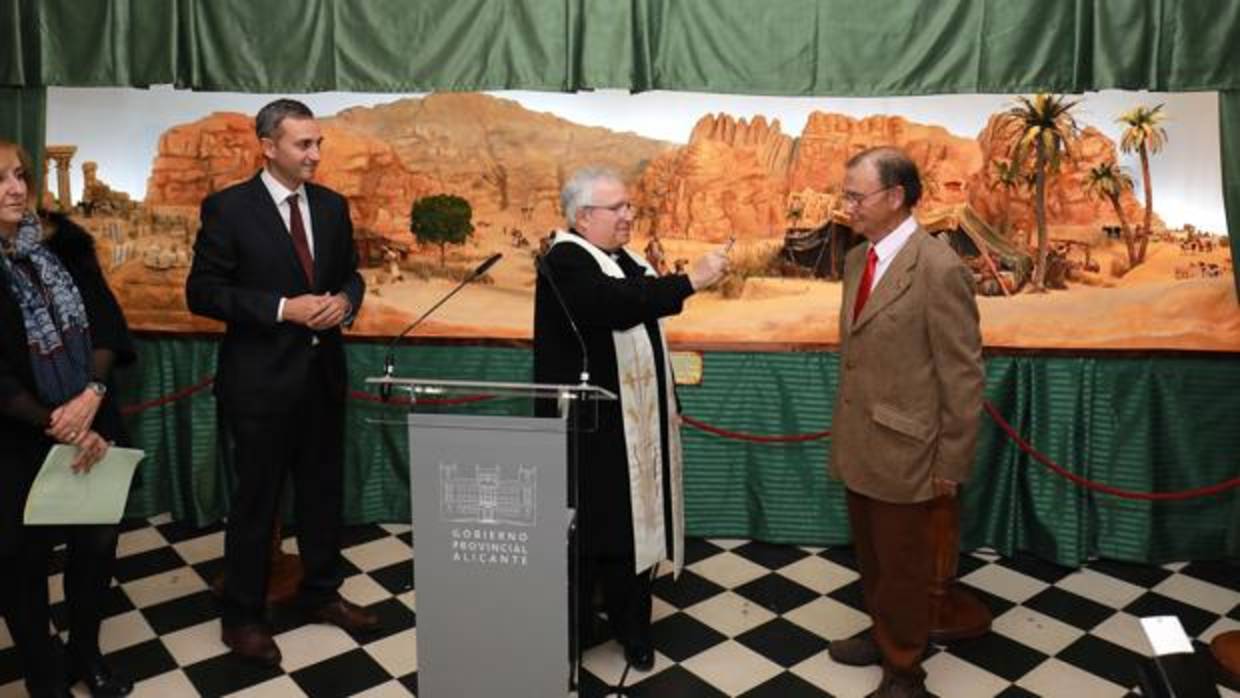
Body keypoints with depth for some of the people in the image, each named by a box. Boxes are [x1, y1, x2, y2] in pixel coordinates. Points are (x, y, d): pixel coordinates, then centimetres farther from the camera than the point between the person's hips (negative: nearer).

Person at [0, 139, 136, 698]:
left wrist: (91, 395, -16)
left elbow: (107, 323, -2)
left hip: (91, 423, 4)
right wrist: (55, 425, -16)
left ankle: (86, 653, 36)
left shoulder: (65, 243, 1)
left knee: (97, 543, 13)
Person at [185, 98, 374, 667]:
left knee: (323, 491, 16)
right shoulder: (228, 208, -10)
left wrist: (345, 301, -11)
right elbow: (202, 292, -12)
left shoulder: (331, 205, 6)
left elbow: (350, 274, 13)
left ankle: (320, 593, 35)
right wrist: (283, 308, -21)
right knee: (256, 499, 7)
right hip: (260, 379, -5)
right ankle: (243, 616, 24)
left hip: (323, 372, 5)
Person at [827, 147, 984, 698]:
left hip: (901, 448, -7)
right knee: (871, 557, 22)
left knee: (903, 564, 11)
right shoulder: (857, 259, 7)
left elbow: (963, 374, -15)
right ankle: (882, 635, 45)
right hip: (857, 442, 7)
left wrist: (952, 462, -12)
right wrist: (844, 429, 17)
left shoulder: (939, 268, -18)